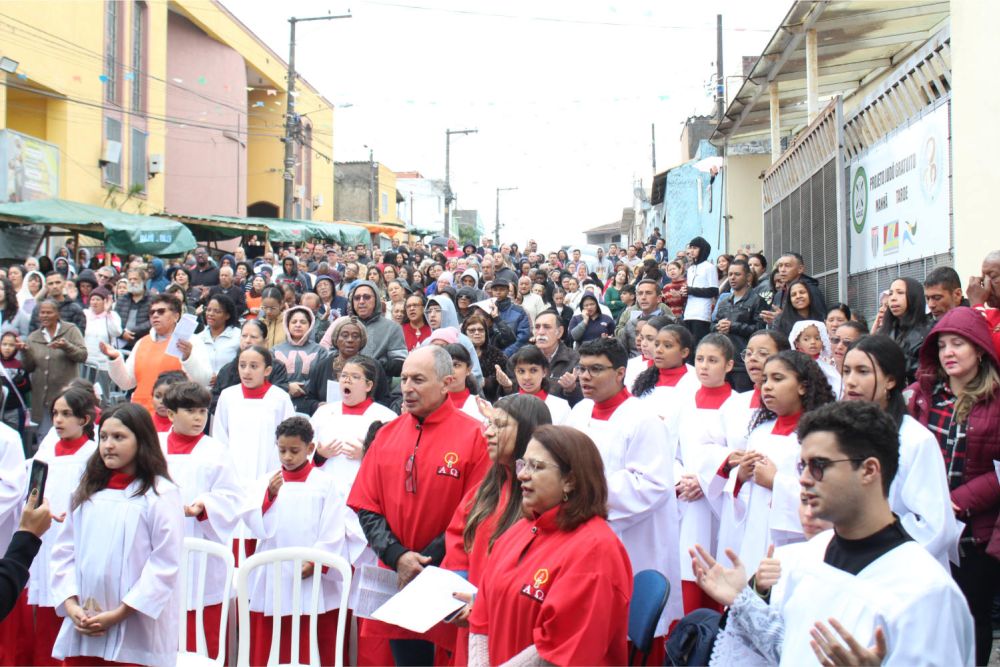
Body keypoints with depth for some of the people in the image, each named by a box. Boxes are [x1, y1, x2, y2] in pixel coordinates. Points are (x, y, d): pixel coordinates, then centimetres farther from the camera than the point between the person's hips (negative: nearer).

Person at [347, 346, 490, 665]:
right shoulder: (387, 434, 7)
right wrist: (397, 557, -9)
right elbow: (366, 507, 5)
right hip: (397, 579, 4)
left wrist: (426, 562, -14)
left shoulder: (473, 435, -7)